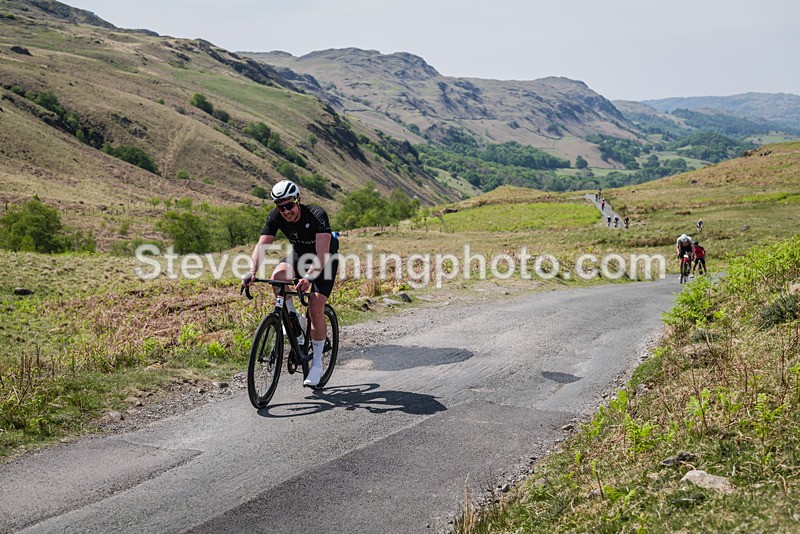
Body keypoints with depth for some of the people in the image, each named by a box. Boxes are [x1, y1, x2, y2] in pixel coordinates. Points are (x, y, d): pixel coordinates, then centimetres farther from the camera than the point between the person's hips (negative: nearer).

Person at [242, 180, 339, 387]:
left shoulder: (317, 215, -34)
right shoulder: (275, 217, -20)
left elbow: (322, 254, -42)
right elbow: (262, 245, -26)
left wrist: (309, 277, -58)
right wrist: (252, 272, -43)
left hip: (325, 260, -4)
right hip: (299, 255, 4)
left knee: (316, 309, -18)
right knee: (278, 276, -30)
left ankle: (317, 362, -3)